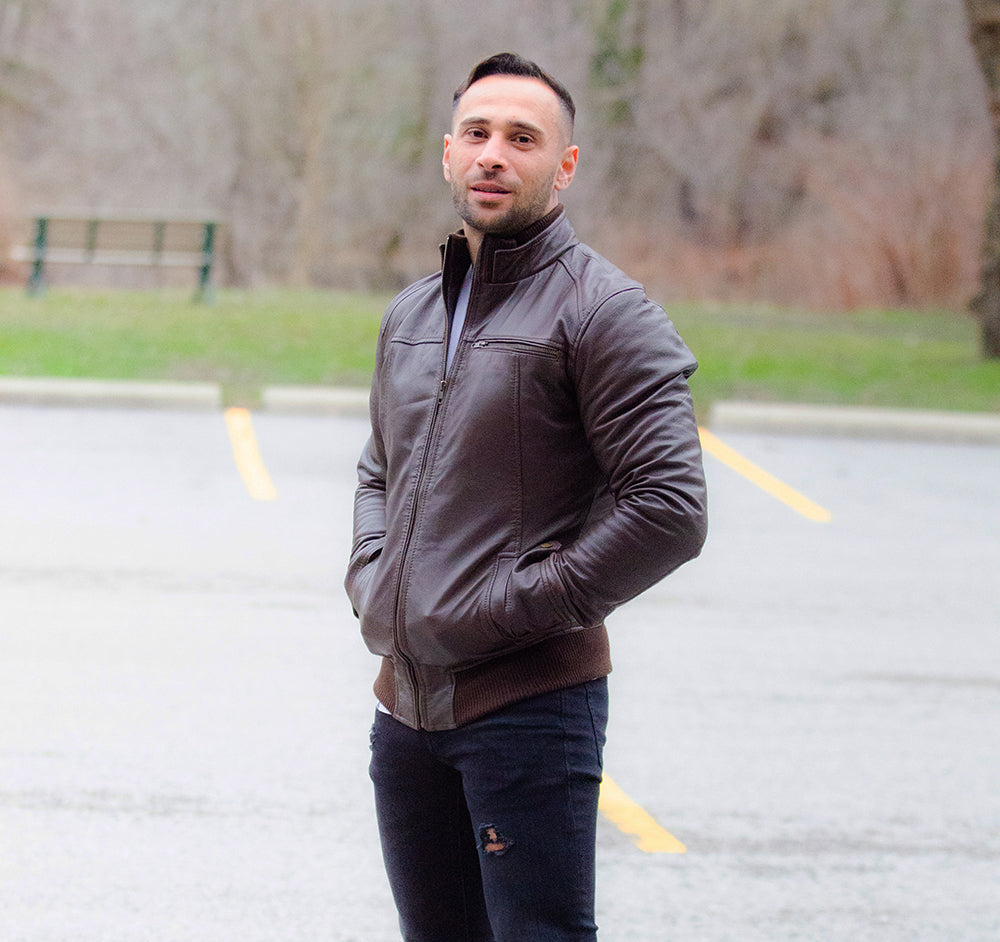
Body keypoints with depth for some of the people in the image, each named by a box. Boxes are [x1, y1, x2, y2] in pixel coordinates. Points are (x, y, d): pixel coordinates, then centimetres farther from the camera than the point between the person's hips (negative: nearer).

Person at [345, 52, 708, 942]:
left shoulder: (605, 311, -8)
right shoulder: (413, 315, 16)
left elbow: (669, 509, -16)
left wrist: (515, 609, -15)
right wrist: (371, 584, 11)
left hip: (530, 702, -7)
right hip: (406, 701, 8)